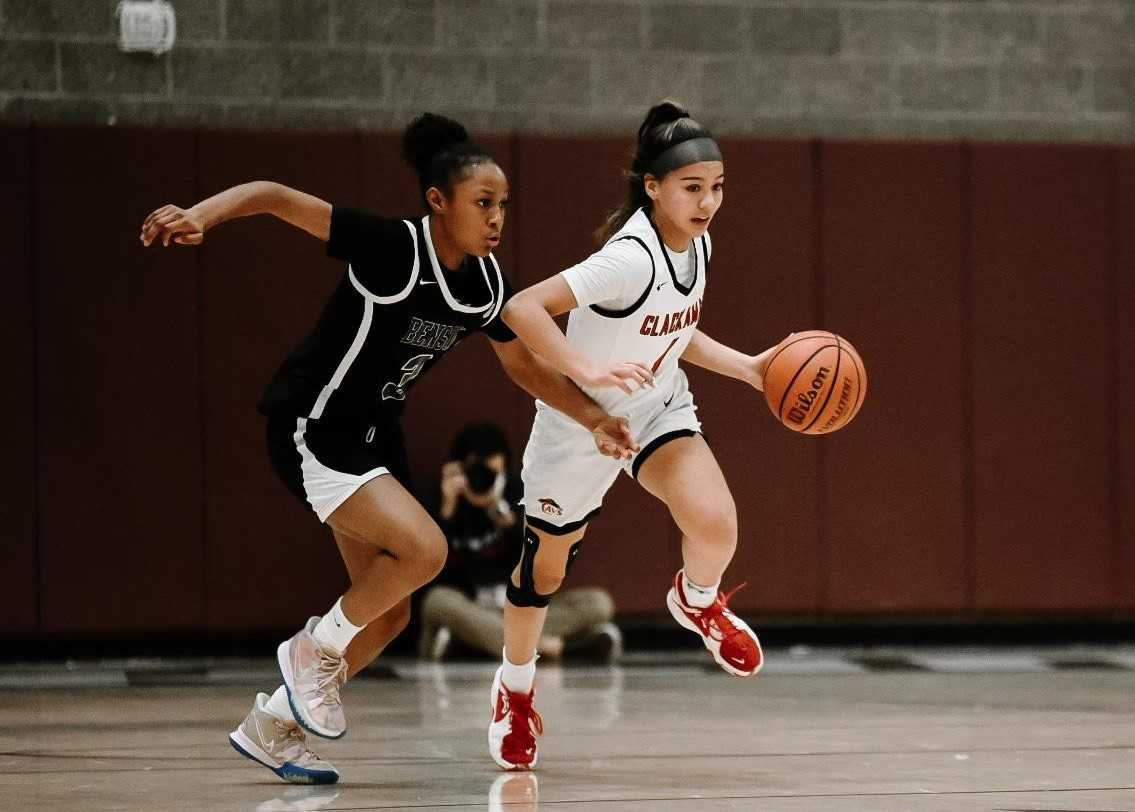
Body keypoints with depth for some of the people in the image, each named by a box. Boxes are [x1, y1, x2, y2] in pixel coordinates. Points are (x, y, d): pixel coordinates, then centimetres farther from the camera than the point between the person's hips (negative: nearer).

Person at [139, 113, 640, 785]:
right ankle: (316, 650, 1)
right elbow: (275, 197, -27)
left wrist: (594, 418, 1)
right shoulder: (393, 248, -24)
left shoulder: (489, 284, -3)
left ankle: (272, 727, 24)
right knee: (424, 548, -23)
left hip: (375, 434, 8)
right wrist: (199, 215, -44)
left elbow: (525, 365, 13)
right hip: (313, 428, -8)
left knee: (389, 614, 9)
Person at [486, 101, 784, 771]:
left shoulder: (697, 246, -7)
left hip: (659, 407, 5)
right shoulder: (632, 259, -32)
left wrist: (747, 367, 0)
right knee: (547, 565, 13)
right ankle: (515, 686, 41)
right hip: (582, 422, -5)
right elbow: (523, 309, -36)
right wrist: (585, 371, -44)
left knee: (715, 522, -21)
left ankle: (699, 600, 16)